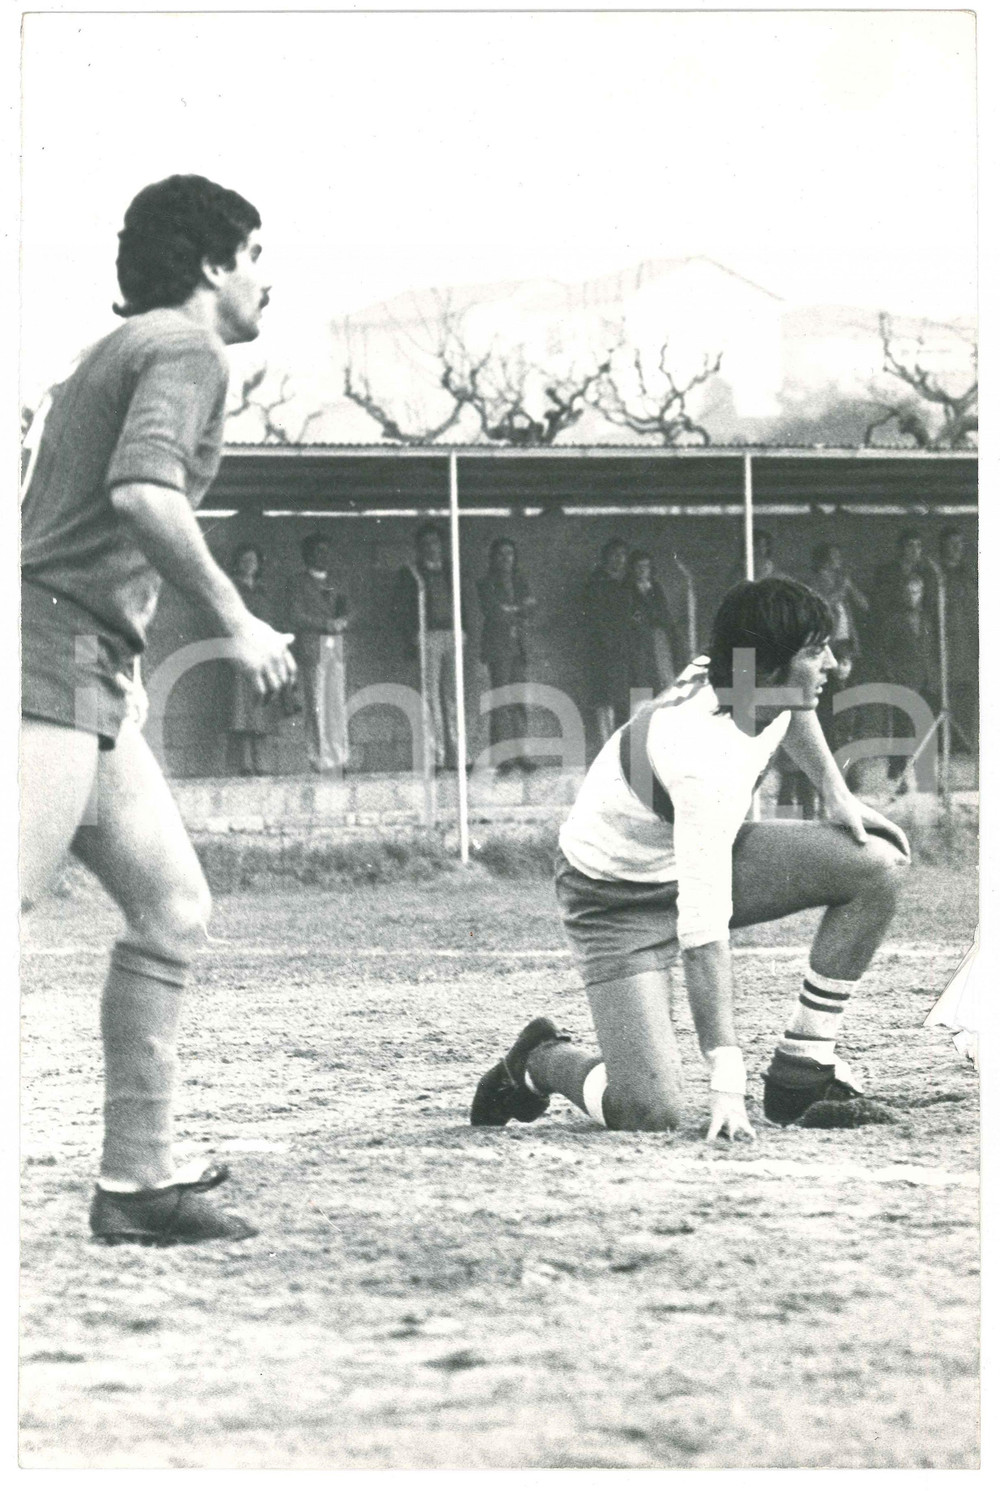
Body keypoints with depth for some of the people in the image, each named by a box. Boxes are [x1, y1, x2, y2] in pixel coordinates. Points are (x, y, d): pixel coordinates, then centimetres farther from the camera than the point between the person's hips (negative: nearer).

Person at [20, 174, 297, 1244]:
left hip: (88, 681, 10)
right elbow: (143, 492, -23)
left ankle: (139, 1178, 10)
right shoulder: (184, 348, -6)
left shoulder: (116, 351, 25)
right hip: (55, 658, -10)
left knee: (171, 907, 10)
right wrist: (234, 620, -16)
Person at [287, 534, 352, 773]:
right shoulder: (300, 584, 4)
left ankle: (340, 756, -1)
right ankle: (319, 757, -11)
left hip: (336, 647, 5)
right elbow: (296, 618, -5)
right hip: (311, 649, -5)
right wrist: (327, 624, -11)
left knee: (338, 704, -1)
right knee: (317, 705, -10)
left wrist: (341, 622, -5)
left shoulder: (334, 584, 22)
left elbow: (347, 614, 18)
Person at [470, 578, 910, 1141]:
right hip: (622, 897, -8)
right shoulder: (705, 759, -38)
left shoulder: (764, 685, -15)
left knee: (878, 863, -10)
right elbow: (703, 930, -40)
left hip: (706, 855, 8)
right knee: (649, 1111, -23)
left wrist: (836, 791, 11)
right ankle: (542, 1059, 11)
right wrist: (726, 1083, -42)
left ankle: (802, 1068, -1)